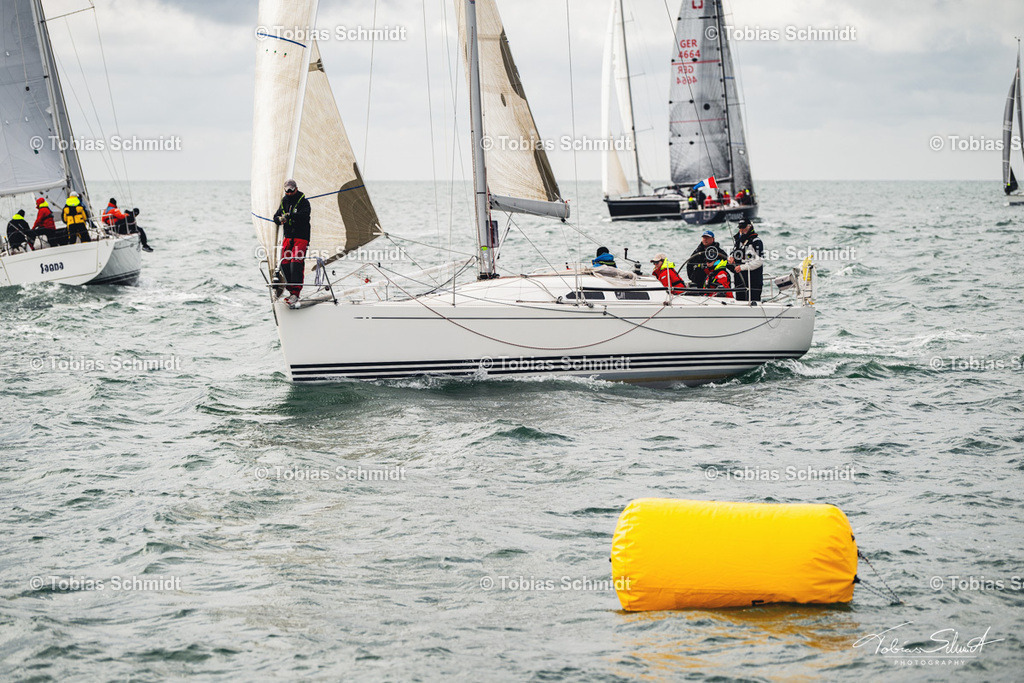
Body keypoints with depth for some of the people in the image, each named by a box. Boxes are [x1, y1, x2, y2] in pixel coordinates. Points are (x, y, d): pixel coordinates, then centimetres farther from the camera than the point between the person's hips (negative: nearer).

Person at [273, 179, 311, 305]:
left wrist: (289, 216, -33)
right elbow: (276, 217, 13)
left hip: (301, 237, -6)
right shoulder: (284, 202, 14)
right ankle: (291, 290, 9)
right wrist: (280, 219, -12)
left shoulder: (303, 202, -5)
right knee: (285, 264, -1)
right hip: (288, 237, 6)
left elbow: (304, 215, -23)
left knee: (296, 263, -18)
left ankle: (295, 294, -22)